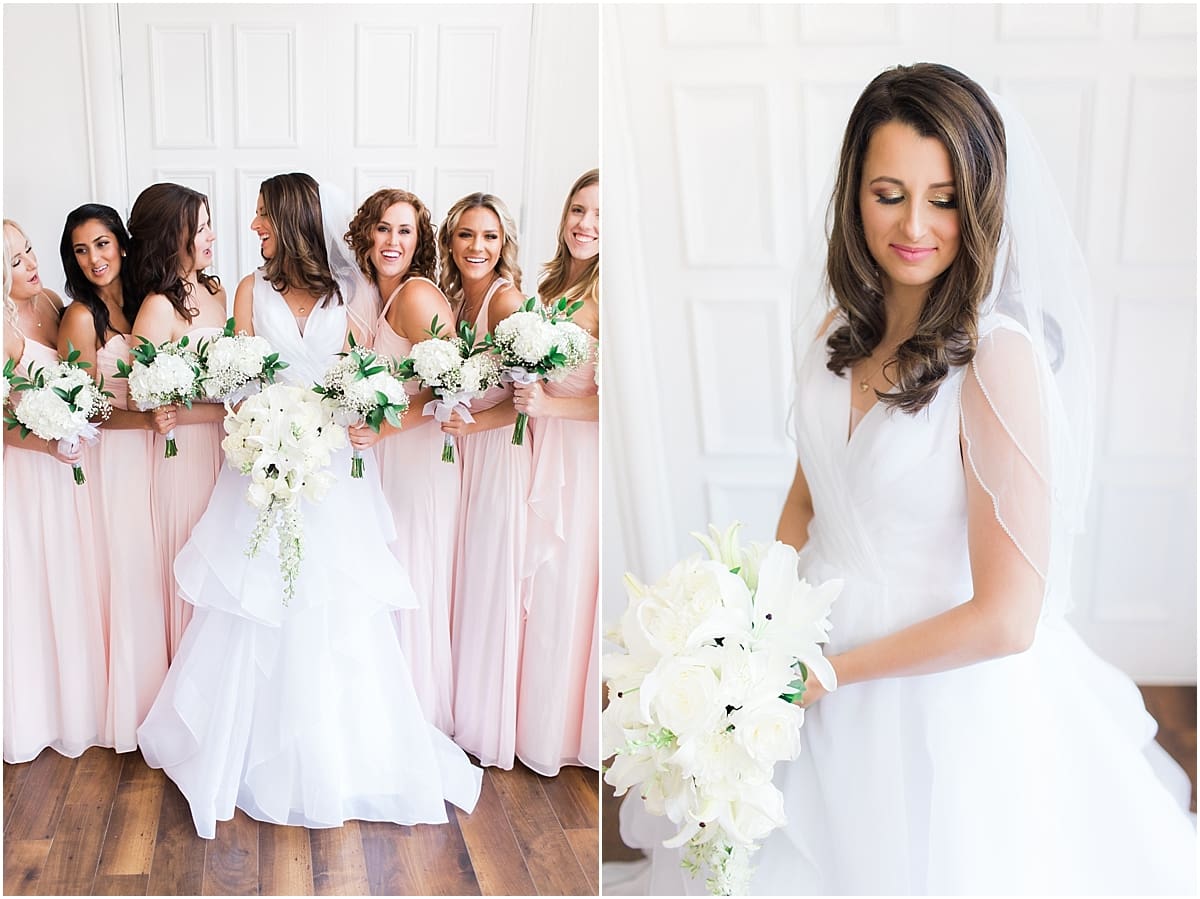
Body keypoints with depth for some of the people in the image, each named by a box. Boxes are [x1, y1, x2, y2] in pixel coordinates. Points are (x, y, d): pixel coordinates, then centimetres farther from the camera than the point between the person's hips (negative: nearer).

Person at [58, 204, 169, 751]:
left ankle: (157, 696, 25)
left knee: (153, 572, 11)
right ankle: (131, 707, 17)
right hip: (110, 459, -5)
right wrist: (148, 419, -20)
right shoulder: (81, 317, -11)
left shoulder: (138, 305, 7)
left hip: (147, 456, 6)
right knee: (127, 575, 2)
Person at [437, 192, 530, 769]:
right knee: (461, 582, 12)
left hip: (500, 455, -7)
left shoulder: (507, 299, -13)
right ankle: (463, 712, 26)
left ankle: (491, 729, 16)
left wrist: (473, 424, -23)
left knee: (492, 583, 1)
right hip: (461, 456, 7)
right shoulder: (453, 300, 11)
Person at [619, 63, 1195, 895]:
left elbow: (1005, 620, -24)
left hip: (940, 684, -6)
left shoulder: (998, 356, -23)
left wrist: (827, 672, -14)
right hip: (823, 659, 6)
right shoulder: (843, 332, -2)